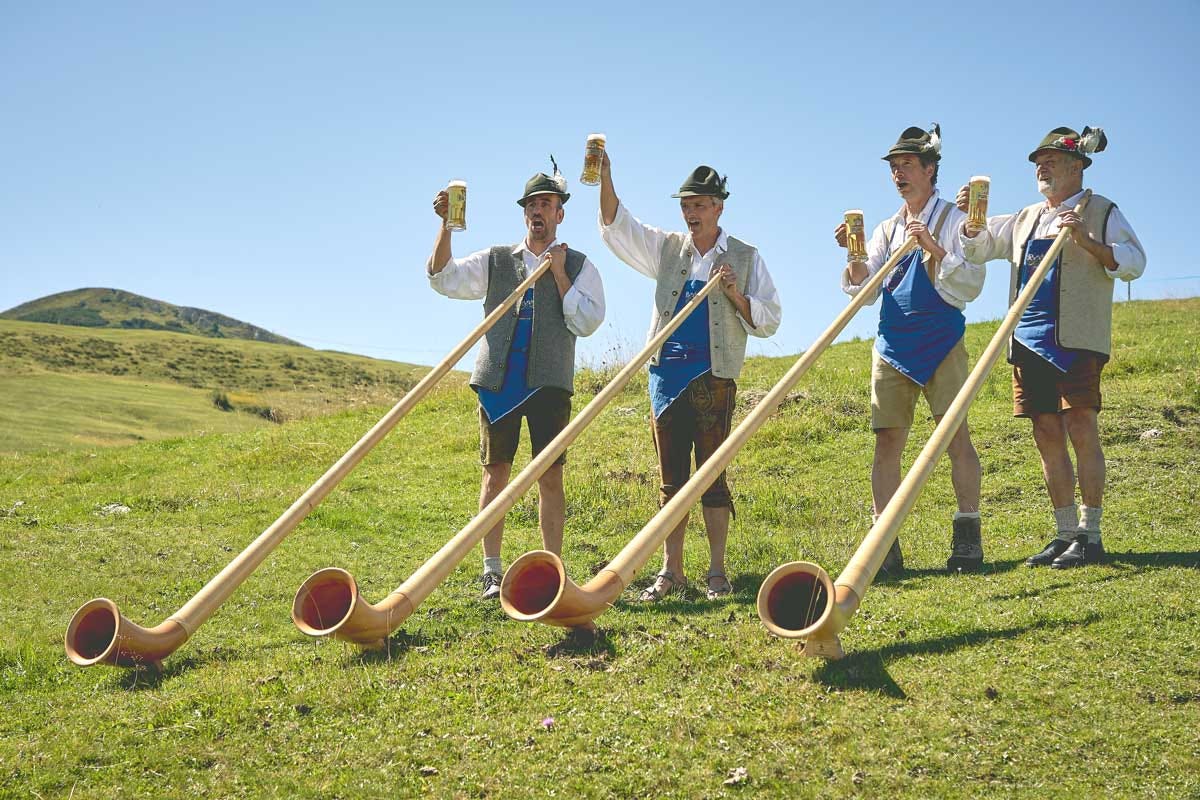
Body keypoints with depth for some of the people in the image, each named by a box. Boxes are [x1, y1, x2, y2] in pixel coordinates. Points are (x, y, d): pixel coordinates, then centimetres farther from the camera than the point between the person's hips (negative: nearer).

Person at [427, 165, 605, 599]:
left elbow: (587, 322, -3)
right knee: (495, 474, 2)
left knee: (550, 478, 0)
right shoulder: (496, 260, 14)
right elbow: (442, 278, 3)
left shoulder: (579, 266, 9)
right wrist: (447, 226, -8)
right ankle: (492, 571, 9)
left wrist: (559, 272, -5)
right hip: (499, 380, 2)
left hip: (549, 383, -1)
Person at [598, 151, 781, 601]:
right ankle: (671, 571, 10)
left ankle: (717, 571, 5)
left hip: (713, 378, -3)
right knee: (671, 477, 5)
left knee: (712, 474, -2)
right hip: (666, 374, 3)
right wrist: (604, 177, -6)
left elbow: (768, 321, 3)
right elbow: (616, 226, 8)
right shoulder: (667, 249, 14)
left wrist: (735, 294, -13)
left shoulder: (744, 258, 6)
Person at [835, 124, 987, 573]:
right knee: (887, 443, 0)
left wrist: (934, 249, -20)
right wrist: (855, 256, -7)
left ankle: (967, 538, 1)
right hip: (892, 346, 4)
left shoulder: (954, 220, 3)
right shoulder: (887, 229, 17)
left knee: (956, 435, -8)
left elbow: (971, 286, -8)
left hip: (941, 345, -4)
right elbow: (865, 293, 10)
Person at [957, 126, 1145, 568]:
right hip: (1029, 341, 6)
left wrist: (1086, 241, -19)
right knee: (1047, 435, 5)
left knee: (1080, 429, -11)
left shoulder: (1101, 211, 6)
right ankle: (1066, 533, 13)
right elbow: (978, 245, 26)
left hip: (1077, 340, -6)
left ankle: (1090, 535, -6)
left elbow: (1134, 263, -5)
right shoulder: (1025, 219, 23)